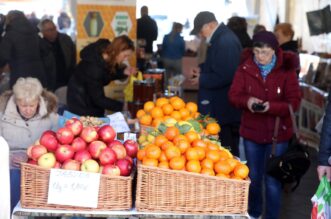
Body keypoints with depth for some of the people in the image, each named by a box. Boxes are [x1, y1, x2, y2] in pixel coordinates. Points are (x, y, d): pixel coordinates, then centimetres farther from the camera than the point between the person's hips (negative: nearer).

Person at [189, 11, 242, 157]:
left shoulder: (226, 41, -20)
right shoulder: (219, 38, 13)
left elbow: (224, 76, -27)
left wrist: (201, 79, -15)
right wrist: (201, 69, 9)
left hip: (224, 110, -10)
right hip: (219, 106, 10)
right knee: (229, 150, 17)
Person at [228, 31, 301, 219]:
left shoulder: (286, 70, -12)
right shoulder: (245, 68, -6)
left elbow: (295, 102, -12)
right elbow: (234, 95, -5)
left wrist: (272, 106, -29)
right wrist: (247, 100, -27)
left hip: (278, 133, -2)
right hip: (251, 131, 3)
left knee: (273, 180, 3)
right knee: (253, 176, 18)